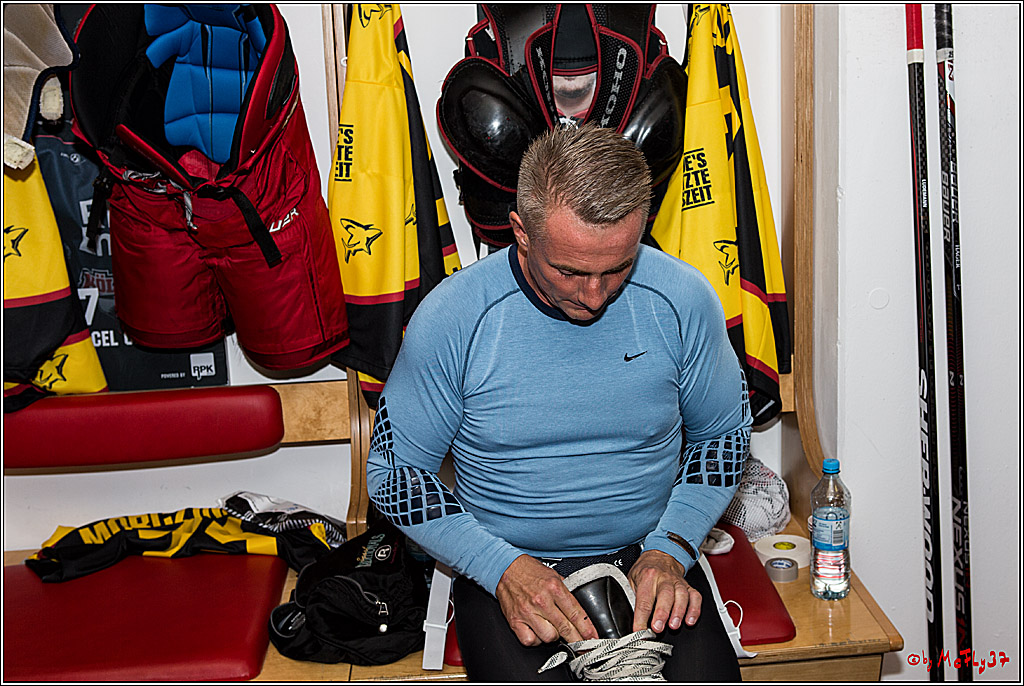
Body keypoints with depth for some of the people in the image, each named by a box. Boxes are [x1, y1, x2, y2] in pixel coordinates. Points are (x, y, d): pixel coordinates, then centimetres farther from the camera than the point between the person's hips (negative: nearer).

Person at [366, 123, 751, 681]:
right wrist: (503, 567, -14)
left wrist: (669, 550, -6)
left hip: (647, 558, 2)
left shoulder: (683, 300, -7)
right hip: (504, 567, -1)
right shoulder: (451, 318, -13)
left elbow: (723, 435, 9)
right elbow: (393, 470, -3)